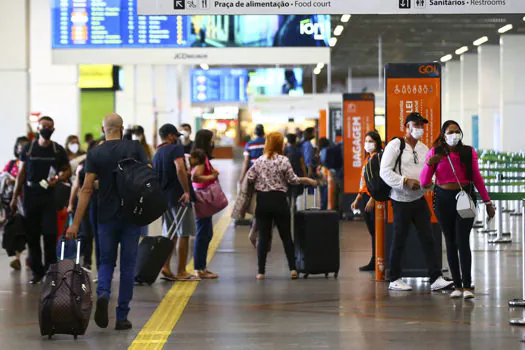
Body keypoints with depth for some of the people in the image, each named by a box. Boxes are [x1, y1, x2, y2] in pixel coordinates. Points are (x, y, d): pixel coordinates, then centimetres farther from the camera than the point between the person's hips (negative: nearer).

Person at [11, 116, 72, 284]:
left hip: (49, 196, -1)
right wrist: (15, 197, 4)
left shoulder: (58, 150, 5)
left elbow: (67, 171, 10)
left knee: (49, 233, -11)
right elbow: (21, 174, 8)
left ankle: (50, 269, -1)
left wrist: (57, 179, -12)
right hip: (30, 196, 1)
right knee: (32, 235, 3)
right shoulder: (28, 149, 6)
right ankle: (37, 272, 11)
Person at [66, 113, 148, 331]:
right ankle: (122, 317, 8)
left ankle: (103, 294, -17)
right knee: (127, 266, 7)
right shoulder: (135, 148, -1)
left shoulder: (95, 154, -1)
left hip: (106, 217, 0)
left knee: (106, 262, 13)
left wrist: (75, 224, -6)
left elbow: (86, 189, -6)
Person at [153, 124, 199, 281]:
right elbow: (180, 170, -25)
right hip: (179, 197, -8)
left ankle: (165, 266, 3)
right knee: (183, 234, -1)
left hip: (164, 197, 8)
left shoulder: (156, 155, 16)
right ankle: (181, 272, 0)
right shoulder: (176, 149, -9)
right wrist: (187, 191, -23)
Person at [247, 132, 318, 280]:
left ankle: (261, 272, 2)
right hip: (279, 200, -2)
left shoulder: (259, 161, 1)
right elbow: (292, 180, -3)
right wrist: (307, 180, 12)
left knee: (263, 237, 4)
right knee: (286, 235, 8)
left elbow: (249, 179, -1)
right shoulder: (283, 160, -6)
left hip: (262, 201, 2)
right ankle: (292, 268, 4)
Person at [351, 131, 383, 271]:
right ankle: (374, 263, 11)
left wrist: (372, 199, -21)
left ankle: (374, 262, -2)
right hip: (365, 197, 9)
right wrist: (357, 199, 20)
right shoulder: (367, 158, 18)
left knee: (375, 230, -5)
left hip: (375, 198, -9)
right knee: (371, 230, 9)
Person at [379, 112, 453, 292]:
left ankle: (436, 278, -2)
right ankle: (394, 280, 13)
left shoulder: (423, 148, 12)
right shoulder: (395, 145, -8)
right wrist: (406, 181, -23)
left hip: (420, 199, 6)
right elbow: (385, 172, -14)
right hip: (401, 201, -6)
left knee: (428, 239, 0)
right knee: (399, 241, 2)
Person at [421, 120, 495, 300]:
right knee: (450, 243, 4)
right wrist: (429, 164, -20)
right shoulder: (435, 153, 1)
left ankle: (467, 286, -9)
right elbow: (424, 182, -2)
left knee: (463, 242, -10)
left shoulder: (469, 152, 1)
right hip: (443, 199, 1)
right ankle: (457, 285, 8)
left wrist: (487, 201, 8)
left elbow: (477, 178, 8)